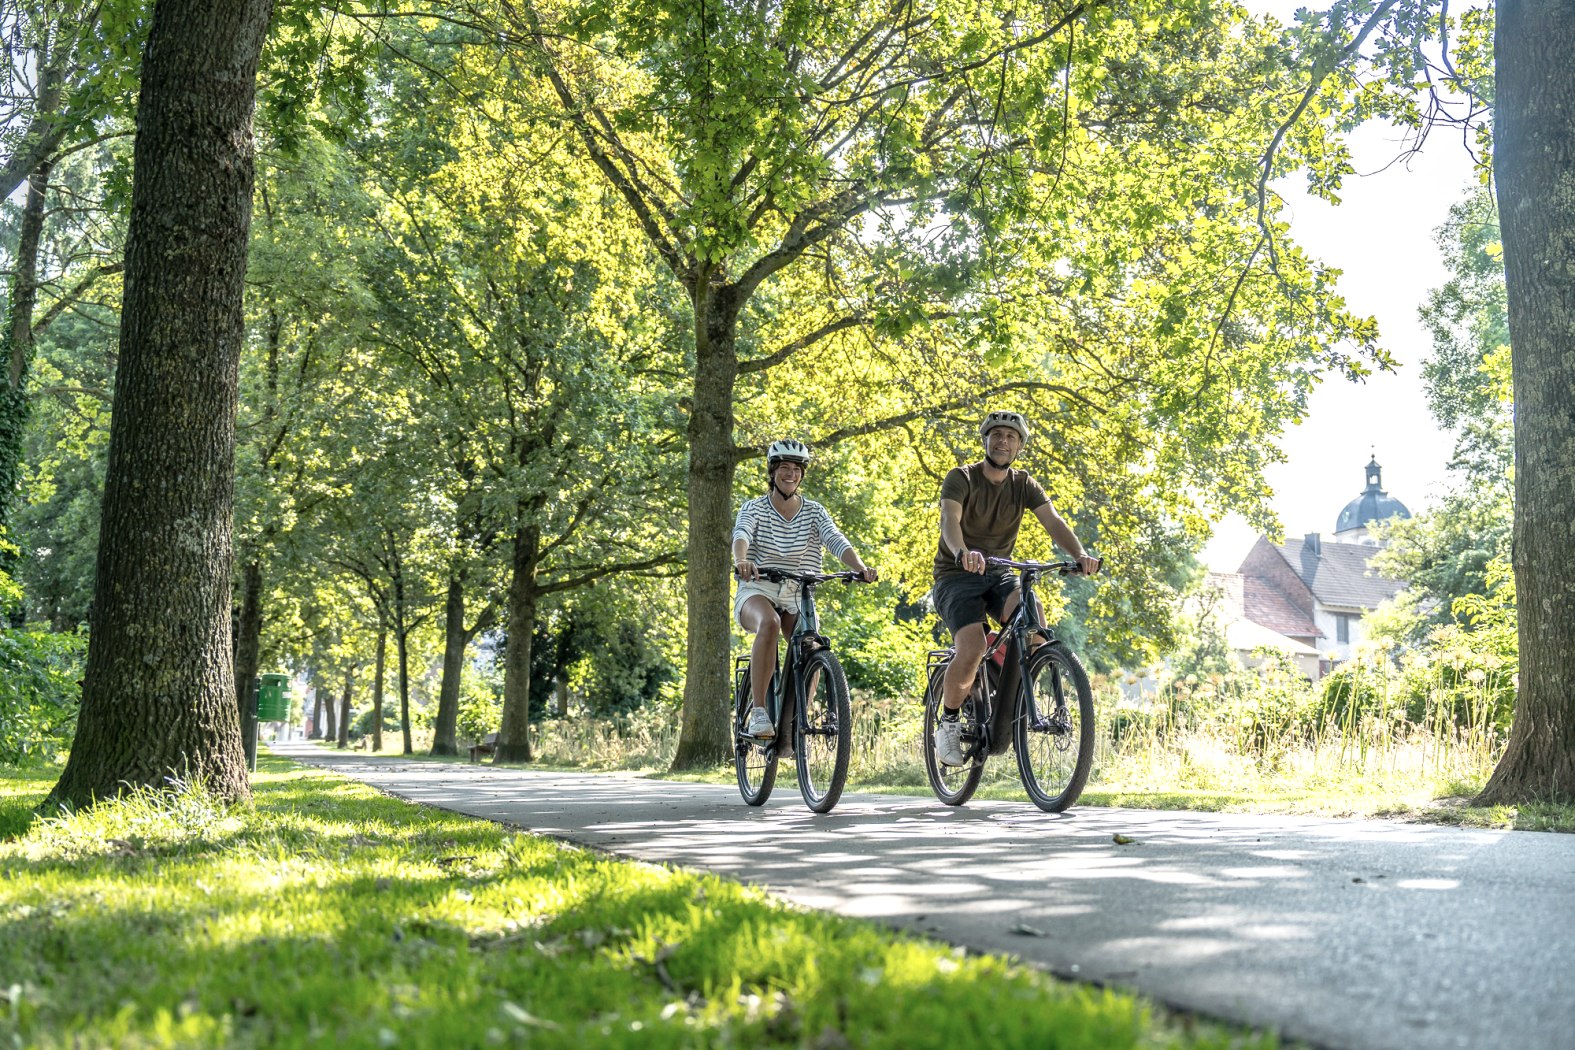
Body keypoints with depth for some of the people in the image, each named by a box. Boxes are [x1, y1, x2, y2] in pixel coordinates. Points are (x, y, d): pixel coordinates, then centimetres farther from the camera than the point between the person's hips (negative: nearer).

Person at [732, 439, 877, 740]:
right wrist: (741, 560, -43)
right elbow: (741, 534, -19)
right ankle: (758, 713, -34)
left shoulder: (814, 511, 7)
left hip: (798, 597, 3)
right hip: (758, 591, -2)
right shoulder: (753, 508, 2)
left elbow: (837, 541, -10)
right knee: (770, 623, -36)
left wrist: (860, 568, -31)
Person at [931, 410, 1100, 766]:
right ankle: (948, 723, -3)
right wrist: (963, 552, -50)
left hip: (998, 574, 4)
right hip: (957, 576, -3)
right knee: (972, 650, -28)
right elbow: (949, 519, -27)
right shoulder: (961, 478, -9)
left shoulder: (1024, 484, 3)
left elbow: (1053, 521, -12)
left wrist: (1080, 555, -32)